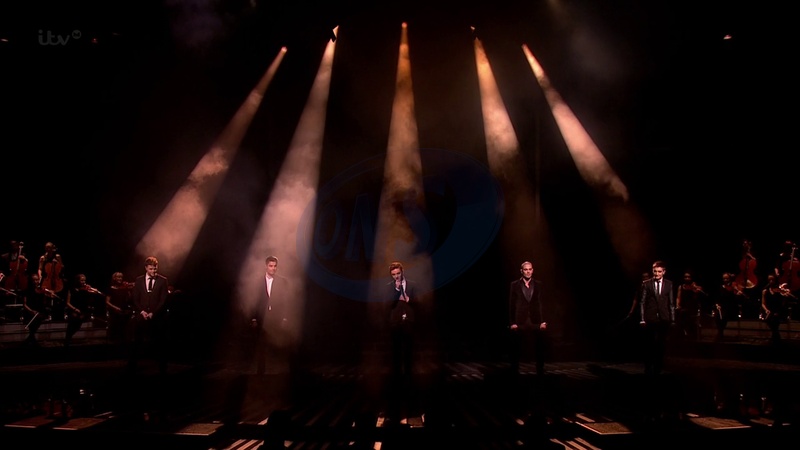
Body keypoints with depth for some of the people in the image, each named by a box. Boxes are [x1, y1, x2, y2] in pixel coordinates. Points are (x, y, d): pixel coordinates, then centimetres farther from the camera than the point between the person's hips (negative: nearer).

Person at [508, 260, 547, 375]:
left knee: (539, 350, 3)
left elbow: (540, 303, 5)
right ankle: (514, 372, 16)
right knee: (516, 350, 5)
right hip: (519, 322, -1)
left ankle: (540, 372, 13)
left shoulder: (538, 284, 7)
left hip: (536, 321, 1)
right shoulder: (514, 285, 2)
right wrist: (512, 322, -4)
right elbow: (511, 305, 1)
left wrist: (543, 321, -2)